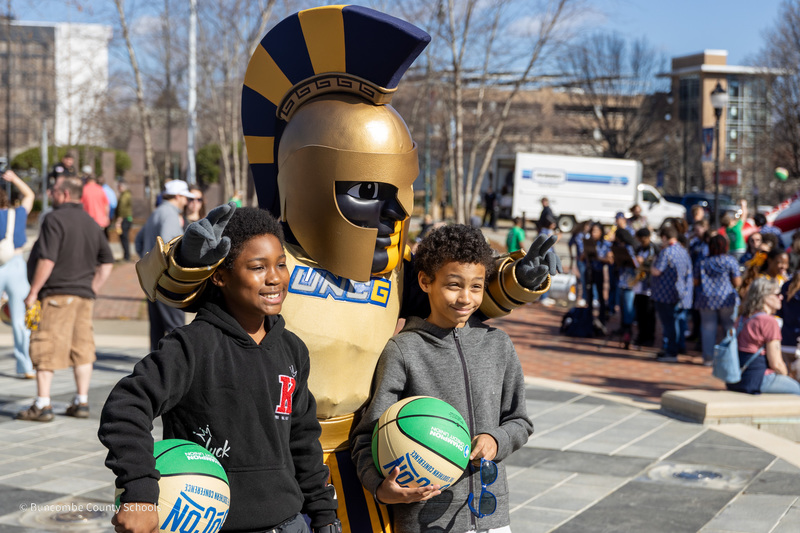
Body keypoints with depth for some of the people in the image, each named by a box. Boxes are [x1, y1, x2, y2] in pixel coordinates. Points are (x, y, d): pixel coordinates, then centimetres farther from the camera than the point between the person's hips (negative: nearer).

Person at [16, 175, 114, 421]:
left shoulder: (55, 219, -11)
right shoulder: (91, 223, 13)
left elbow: (47, 260, -18)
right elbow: (107, 262, 15)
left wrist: (33, 292, -12)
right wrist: (92, 290, 16)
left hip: (56, 293, -7)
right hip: (84, 295, 7)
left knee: (44, 348, -2)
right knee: (82, 349, 10)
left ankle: (42, 405, -3)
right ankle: (82, 403, 12)